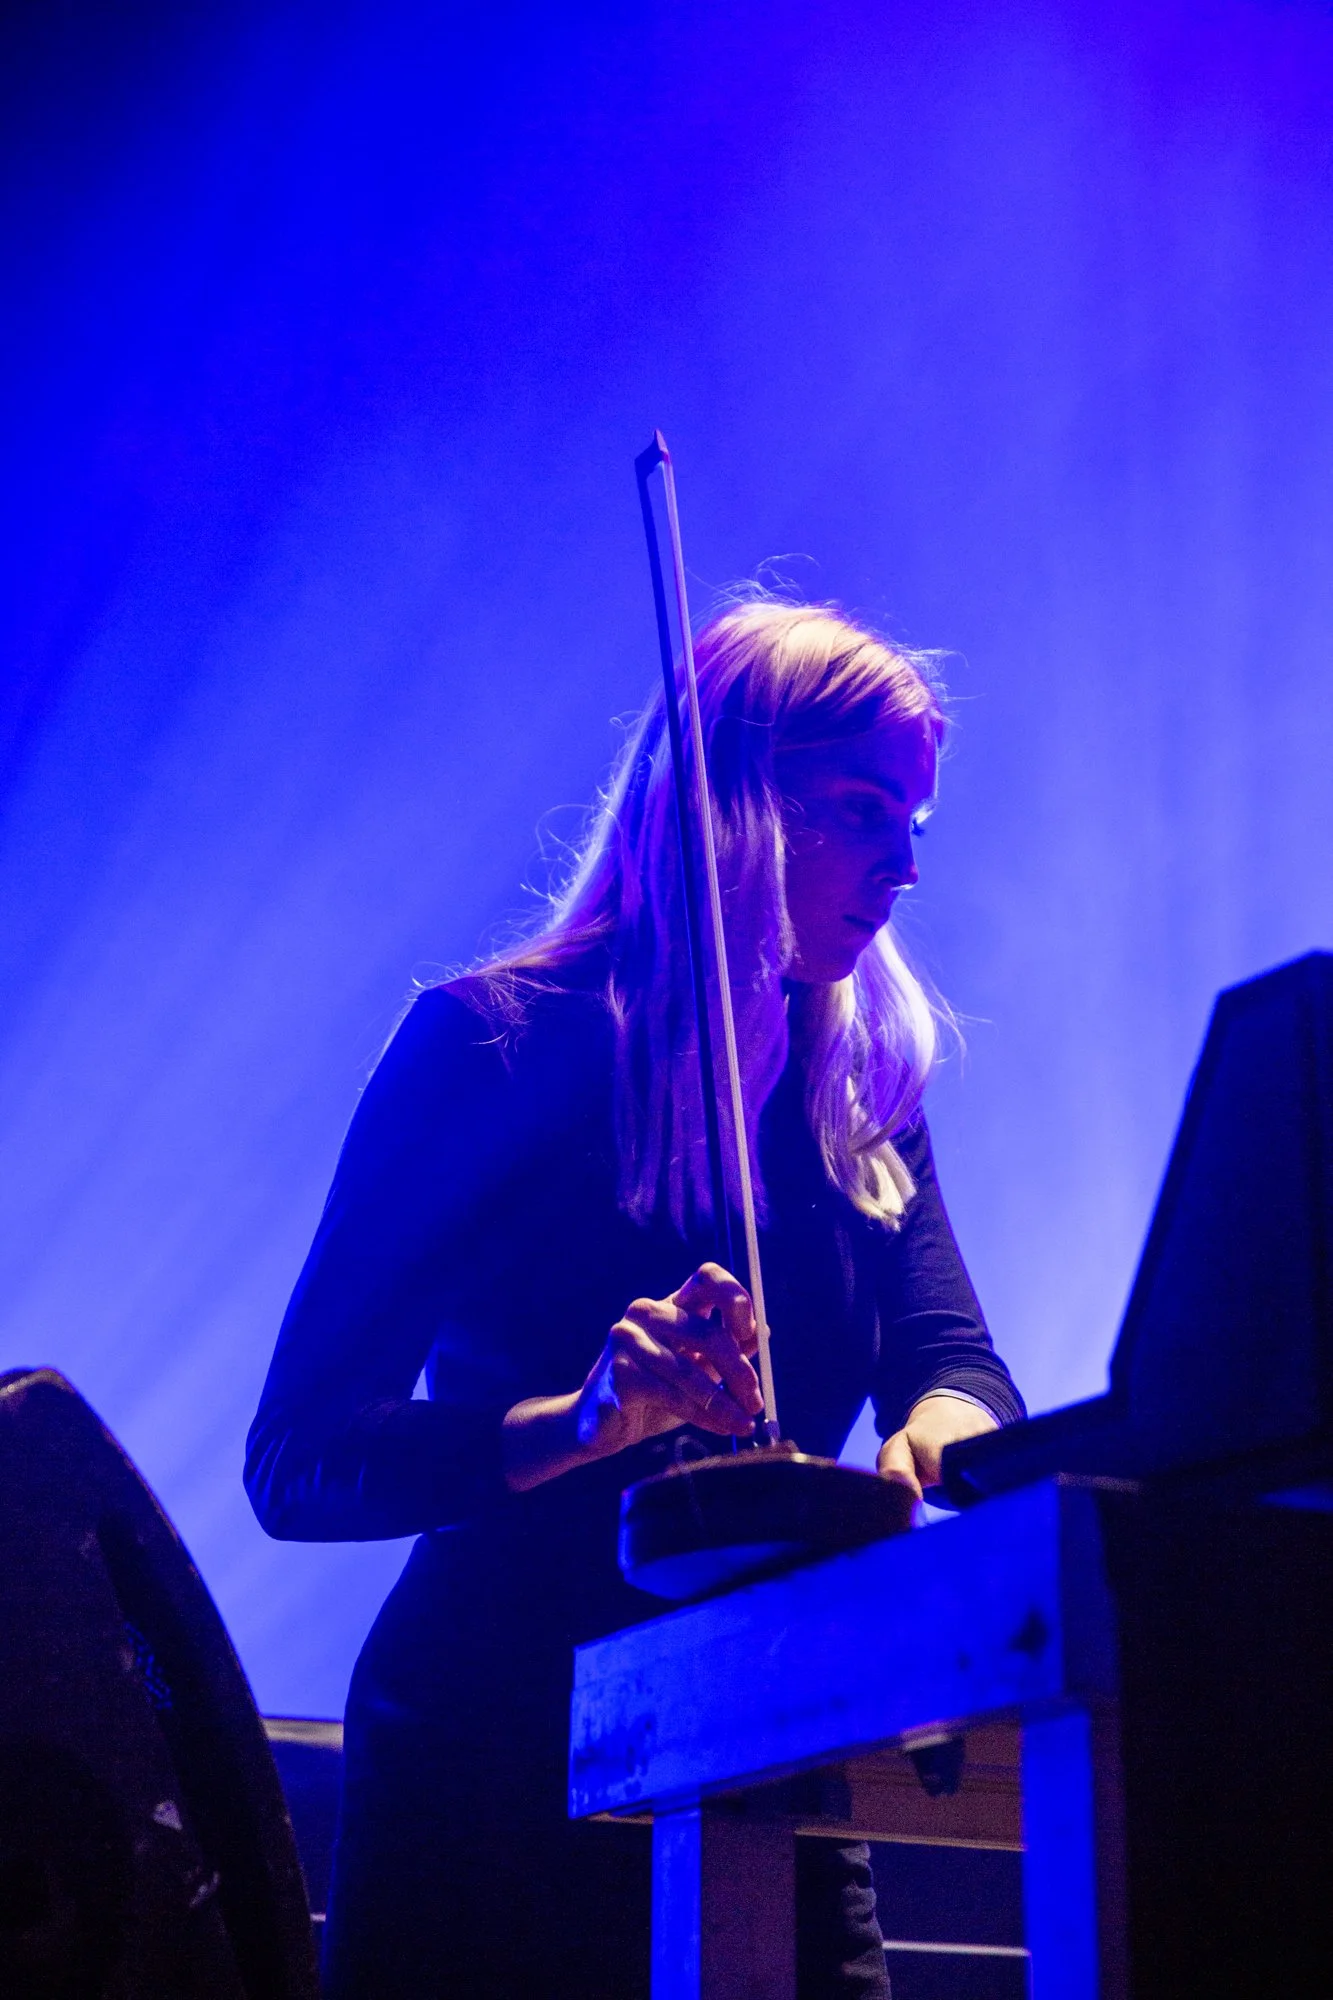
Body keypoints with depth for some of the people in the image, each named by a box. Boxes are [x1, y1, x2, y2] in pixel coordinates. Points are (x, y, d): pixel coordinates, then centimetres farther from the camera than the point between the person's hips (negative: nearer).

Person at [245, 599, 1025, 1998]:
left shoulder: (865, 1097, 10)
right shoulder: (490, 1045, -8)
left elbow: (959, 1362, -3)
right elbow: (298, 1463, -13)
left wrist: (940, 1427, -26)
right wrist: (583, 1420, -29)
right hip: (496, 1771, -4)